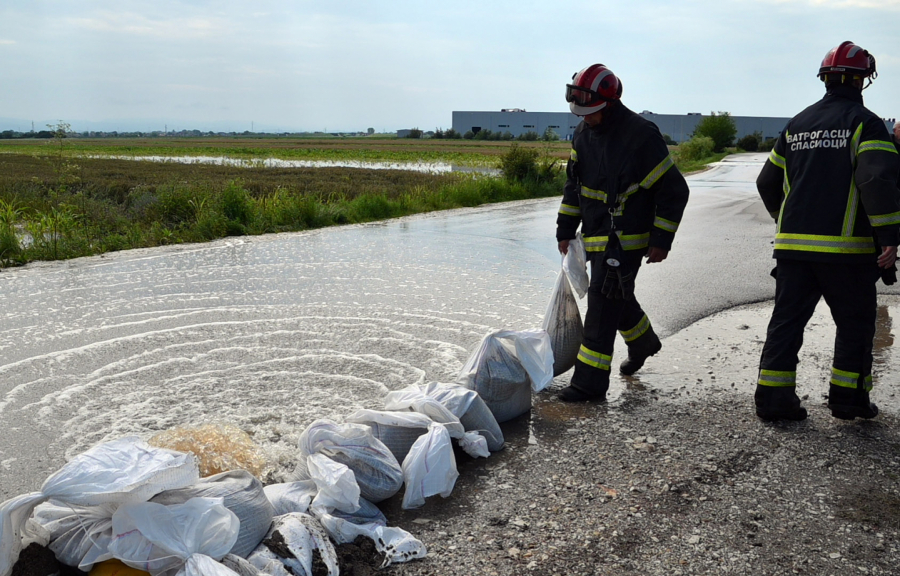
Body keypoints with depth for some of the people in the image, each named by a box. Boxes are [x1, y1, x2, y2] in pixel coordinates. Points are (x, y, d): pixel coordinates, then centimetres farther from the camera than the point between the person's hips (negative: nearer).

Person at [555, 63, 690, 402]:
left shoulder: (642, 136, -17)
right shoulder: (583, 133, 5)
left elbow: (674, 191, -13)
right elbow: (574, 184, 16)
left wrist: (661, 240, -14)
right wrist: (566, 229, 13)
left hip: (626, 238, -8)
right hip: (596, 236, 8)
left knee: (604, 300, -11)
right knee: (617, 296, 21)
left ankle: (590, 381, -5)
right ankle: (644, 342, 48)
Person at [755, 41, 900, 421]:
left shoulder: (797, 125, 13)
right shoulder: (865, 123, -5)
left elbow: (767, 182, 17)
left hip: (793, 245, 5)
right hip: (846, 248, -4)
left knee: (787, 319, 8)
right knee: (855, 323, 11)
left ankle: (772, 398, 7)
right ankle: (847, 398, 14)